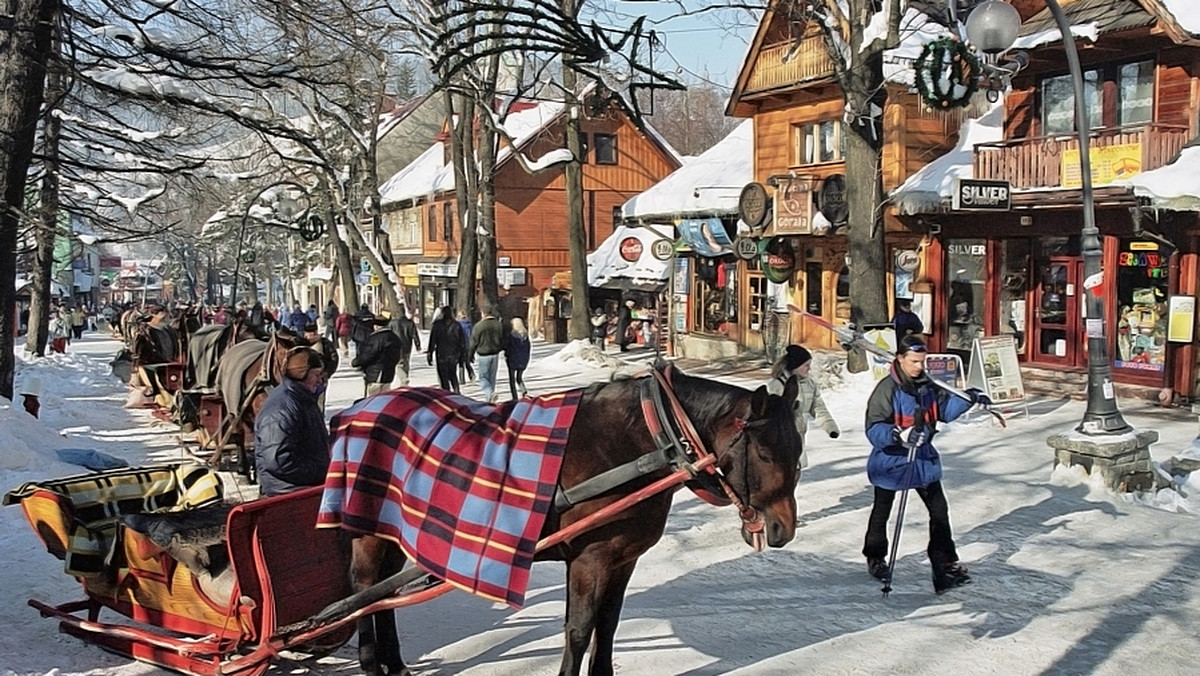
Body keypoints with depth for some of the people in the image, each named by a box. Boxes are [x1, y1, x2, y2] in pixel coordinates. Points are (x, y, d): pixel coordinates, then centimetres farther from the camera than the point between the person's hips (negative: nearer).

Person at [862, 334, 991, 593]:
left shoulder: (928, 385, -2)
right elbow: (874, 430, -29)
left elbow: (944, 409, 12)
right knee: (881, 513, 15)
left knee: (940, 511, 2)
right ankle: (875, 558, 36)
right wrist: (899, 435, -46)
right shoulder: (887, 389, -23)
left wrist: (968, 398, -3)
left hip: (923, 458, 5)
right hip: (891, 460, -5)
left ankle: (945, 565, 10)